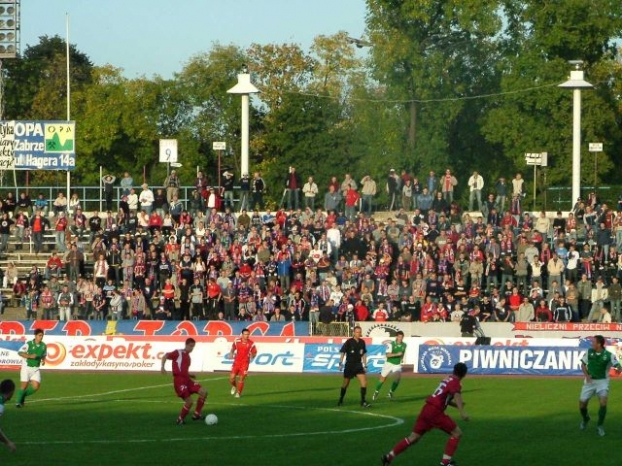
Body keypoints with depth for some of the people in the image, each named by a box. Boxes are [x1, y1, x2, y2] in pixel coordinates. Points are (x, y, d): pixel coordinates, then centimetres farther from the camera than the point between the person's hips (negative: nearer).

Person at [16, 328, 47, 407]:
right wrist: (30, 356, -25)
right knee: (24, 385, -5)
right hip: (26, 367, -4)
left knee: (36, 386, -7)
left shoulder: (44, 346, 1)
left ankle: (23, 395, 19)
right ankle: (19, 401, 14)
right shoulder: (29, 344, -12)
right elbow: (20, 353, -12)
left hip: (36, 368, 4)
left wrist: (43, 360, -5)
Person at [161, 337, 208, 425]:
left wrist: (190, 375, 14)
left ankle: (196, 414, 6)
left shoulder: (188, 357, 21)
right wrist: (163, 367, -20)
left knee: (203, 392, -3)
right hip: (179, 381, -8)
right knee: (189, 401, -16)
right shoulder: (178, 353, -1)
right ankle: (180, 420, 5)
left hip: (186, 379, 8)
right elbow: (165, 356, -5)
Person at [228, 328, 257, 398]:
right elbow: (233, 348, 16)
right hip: (236, 362, 2)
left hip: (245, 363, -2)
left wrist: (252, 356, -17)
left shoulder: (251, 344, -6)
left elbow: (254, 353, 4)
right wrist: (231, 354, -3)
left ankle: (238, 393, 14)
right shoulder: (237, 341, -1)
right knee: (232, 378, -3)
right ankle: (234, 386, 31)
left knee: (241, 379, -5)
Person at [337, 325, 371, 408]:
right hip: (349, 366, -3)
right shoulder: (349, 342, -10)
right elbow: (343, 352, -6)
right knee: (345, 384, 7)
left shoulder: (362, 342, 4)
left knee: (364, 382, -12)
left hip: (358, 365, 3)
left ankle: (363, 401, -8)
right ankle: (340, 400, 26)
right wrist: (340, 363, -12)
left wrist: (365, 365, 13)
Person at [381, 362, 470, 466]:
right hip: (435, 412, -8)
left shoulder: (448, 379, 20)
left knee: (413, 438, 12)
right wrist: (462, 412, -44)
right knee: (457, 433, 2)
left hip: (426, 409, 8)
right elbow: (457, 394, -29)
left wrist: (458, 405, 13)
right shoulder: (455, 383, -8)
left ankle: (389, 457, 9)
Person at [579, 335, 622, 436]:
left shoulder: (609, 355, -14)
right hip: (590, 381, 3)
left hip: (602, 381, -3)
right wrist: (586, 375, -9)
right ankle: (585, 419, 37)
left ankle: (600, 425, -5)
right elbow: (583, 364, 8)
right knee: (582, 403, 2)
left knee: (603, 401, -23)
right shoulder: (589, 352, -4)